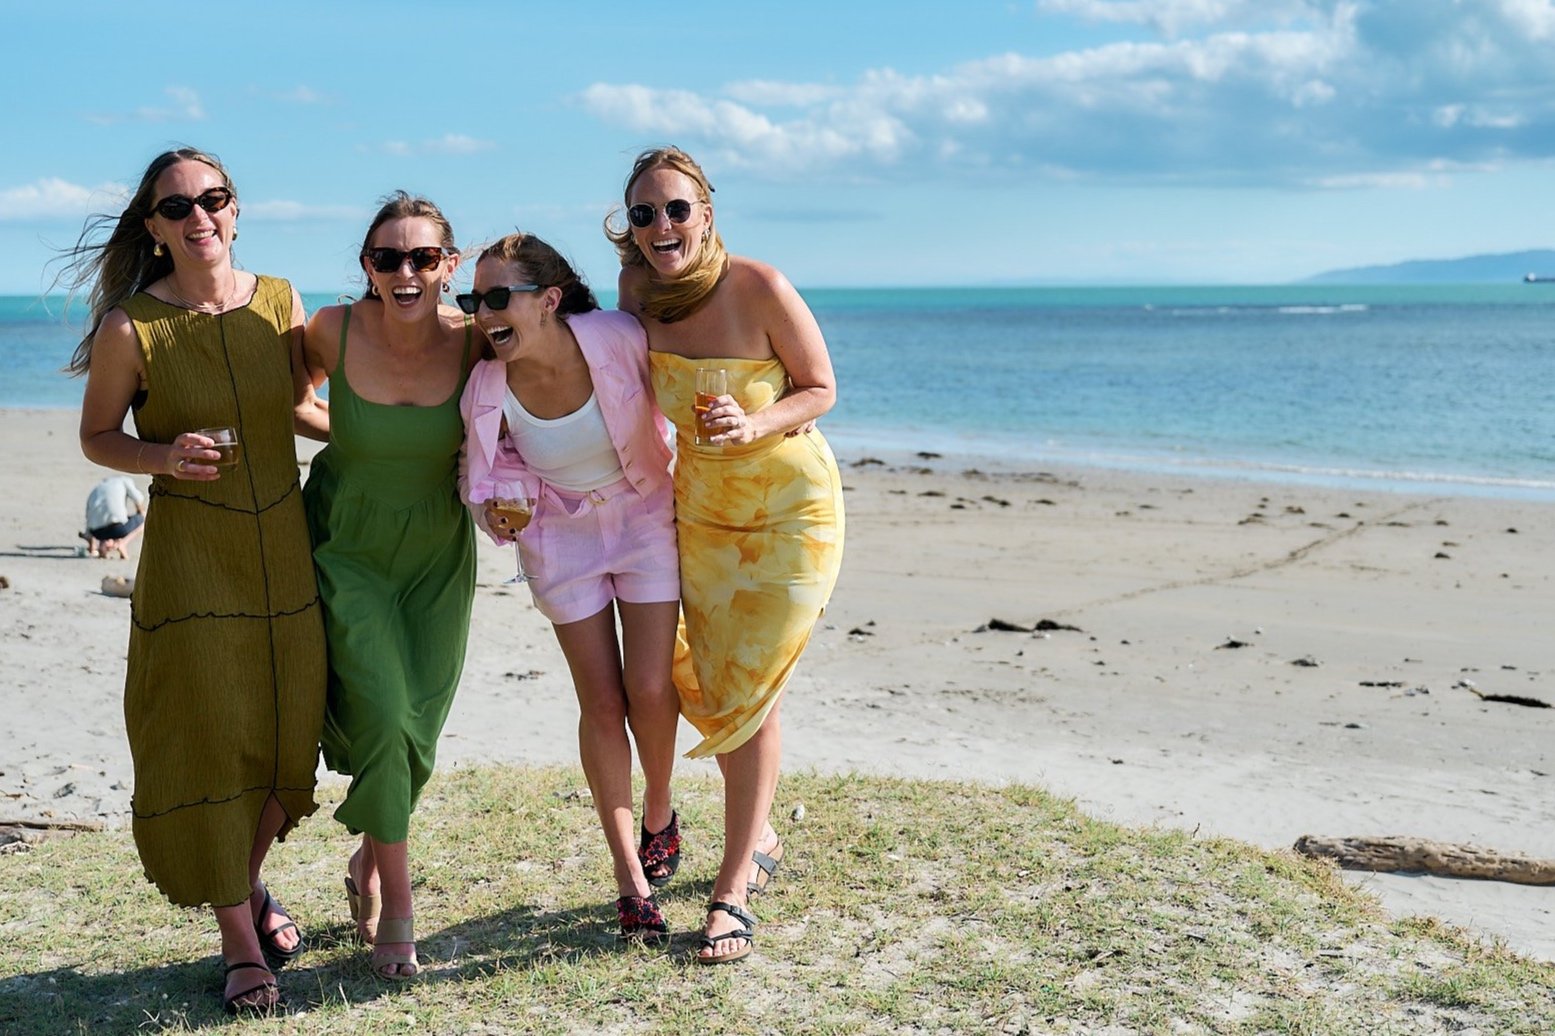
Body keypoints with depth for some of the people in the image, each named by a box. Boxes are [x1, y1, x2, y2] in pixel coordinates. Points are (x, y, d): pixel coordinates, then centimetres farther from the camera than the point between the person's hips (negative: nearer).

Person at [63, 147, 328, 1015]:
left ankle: (251, 884, 38)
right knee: (210, 740, 0)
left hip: (285, 548, 4)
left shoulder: (280, 301, 1)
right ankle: (241, 941, 16)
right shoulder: (131, 327, -10)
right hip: (191, 559, -4)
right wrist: (164, 457, -18)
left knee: (287, 732, 10)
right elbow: (97, 436, 1)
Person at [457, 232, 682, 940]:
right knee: (601, 702, 1)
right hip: (560, 534, 1)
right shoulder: (487, 390, -20)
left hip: (646, 517, -1)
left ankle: (659, 815, 28)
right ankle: (630, 876, 13)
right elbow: (483, 467, -1)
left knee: (649, 689, -5)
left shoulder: (619, 338, -26)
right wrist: (493, 505, -21)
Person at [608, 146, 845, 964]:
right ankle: (760, 839, 36)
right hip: (701, 509, 5)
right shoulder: (637, 290, -10)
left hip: (790, 508, -5)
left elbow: (821, 390, -13)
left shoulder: (759, 288, -23)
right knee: (710, 690, 12)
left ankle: (732, 891, 6)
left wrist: (754, 426, -29)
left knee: (748, 695, -5)